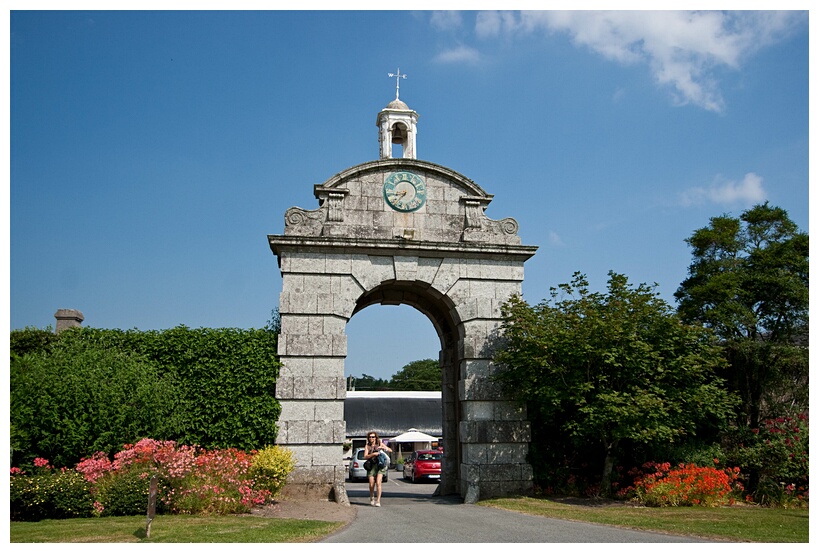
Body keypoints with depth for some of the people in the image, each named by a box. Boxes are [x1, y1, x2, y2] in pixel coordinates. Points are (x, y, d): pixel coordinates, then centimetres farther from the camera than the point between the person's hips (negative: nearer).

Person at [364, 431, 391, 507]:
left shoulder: (380, 444, 10)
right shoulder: (367, 446, 10)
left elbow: (390, 450, 9)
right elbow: (365, 457, -2)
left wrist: (383, 448, -9)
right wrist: (373, 454, -17)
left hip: (380, 465, -1)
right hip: (371, 466, 1)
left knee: (378, 483, -16)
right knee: (371, 485, -1)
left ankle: (378, 501, -11)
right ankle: (372, 497, 28)